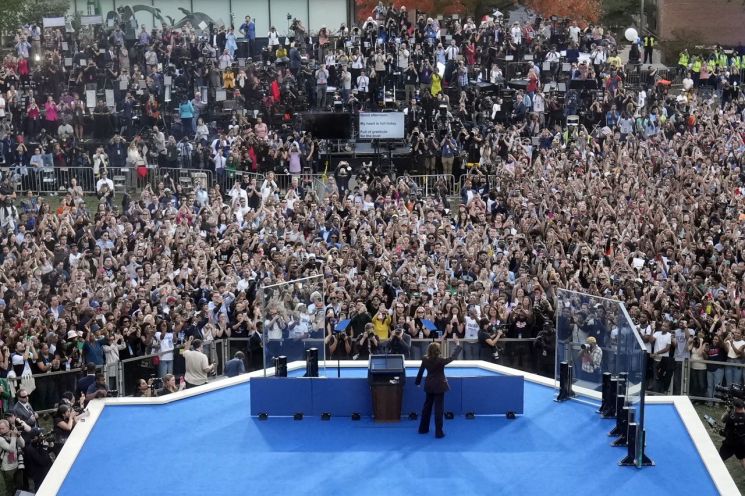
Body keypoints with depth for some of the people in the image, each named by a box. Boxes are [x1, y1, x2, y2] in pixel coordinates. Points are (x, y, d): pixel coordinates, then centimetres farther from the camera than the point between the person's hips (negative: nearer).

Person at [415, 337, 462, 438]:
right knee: (439, 408, -2)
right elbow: (452, 357, -16)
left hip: (429, 386, 5)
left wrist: (418, 382, 19)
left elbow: (420, 372, 5)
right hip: (439, 386, -5)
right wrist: (458, 345, -7)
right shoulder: (440, 360, -20)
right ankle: (438, 432, -2)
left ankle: (423, 428, 26)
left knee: (427, 406, 17)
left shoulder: (425, 360, -6)